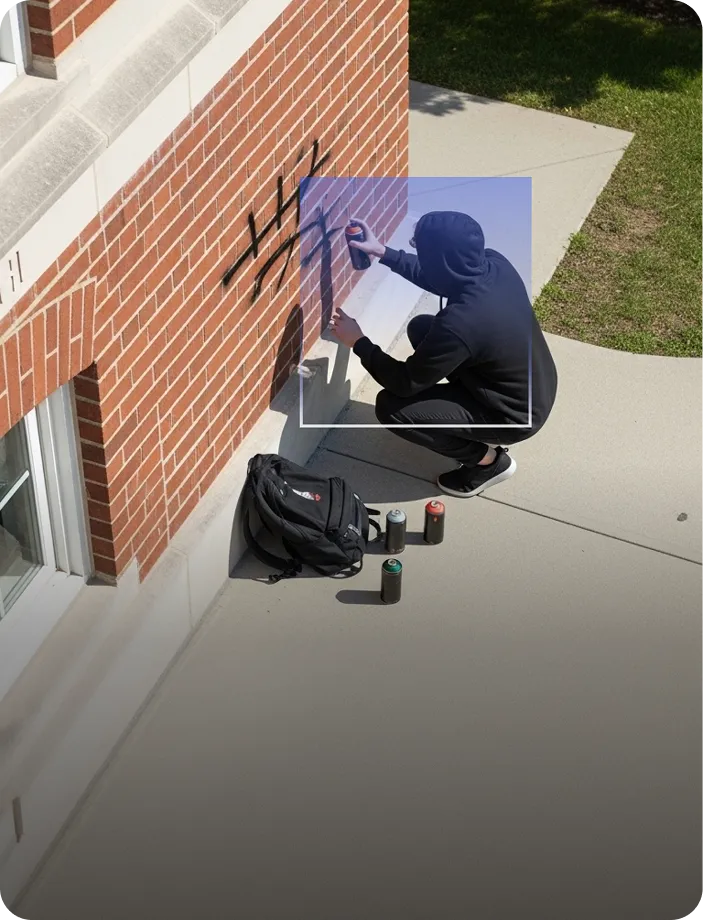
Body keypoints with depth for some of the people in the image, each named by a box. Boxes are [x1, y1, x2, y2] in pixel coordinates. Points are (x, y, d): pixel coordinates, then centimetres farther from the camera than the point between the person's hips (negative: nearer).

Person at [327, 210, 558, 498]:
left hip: (516, 415, -8)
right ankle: (485, 430, 22)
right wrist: (383, 252, 8)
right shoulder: (493, 263, -14)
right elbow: (432, 276, 10)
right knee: (420, 328, 15)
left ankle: (488, 460, 6)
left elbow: (406, 383, -20)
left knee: (390, 407, -9)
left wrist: (358, 343, -8)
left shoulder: (458, 323, -36)